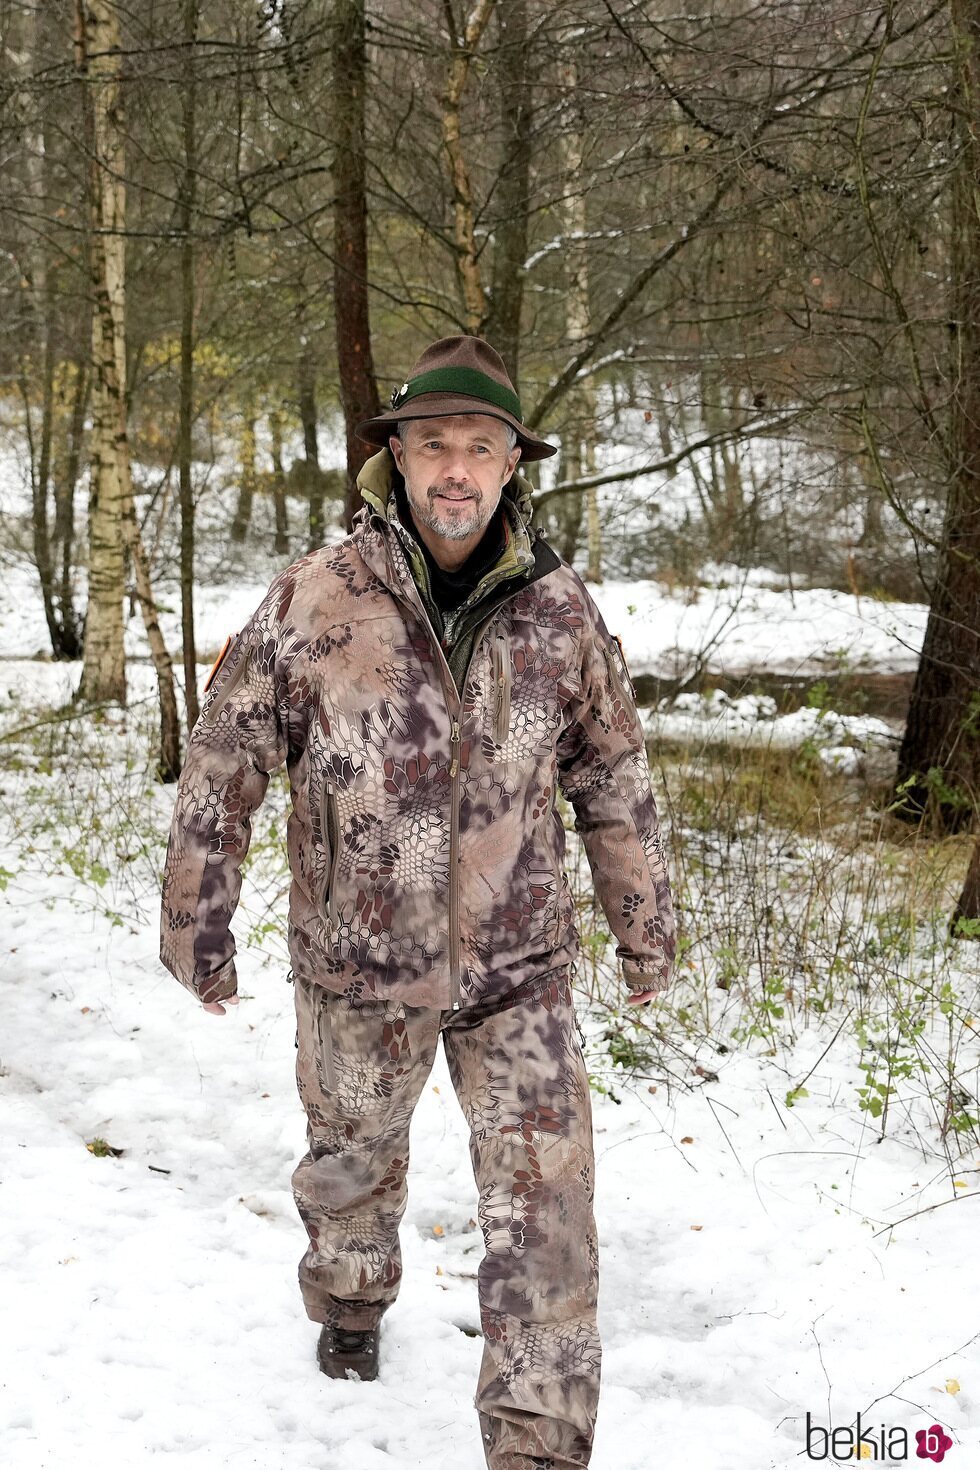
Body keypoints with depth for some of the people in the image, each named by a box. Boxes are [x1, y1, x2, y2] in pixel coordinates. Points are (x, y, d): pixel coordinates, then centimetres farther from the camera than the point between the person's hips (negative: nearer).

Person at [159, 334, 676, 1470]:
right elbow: (221, 765, -4)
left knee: (545, 1208, -6)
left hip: (519, 969, 0)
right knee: (351, 1154, 23)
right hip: (357, 965, 0)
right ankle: (350, 1301, 54)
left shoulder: (558, 609, -7)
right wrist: (195, 919, 1)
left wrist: (645, 928, 11)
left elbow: (614, 777, 5)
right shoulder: (311, 603, -13)